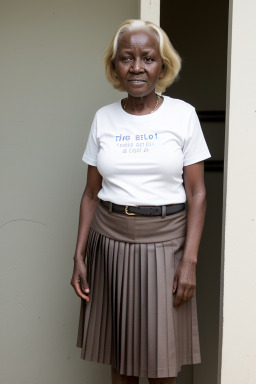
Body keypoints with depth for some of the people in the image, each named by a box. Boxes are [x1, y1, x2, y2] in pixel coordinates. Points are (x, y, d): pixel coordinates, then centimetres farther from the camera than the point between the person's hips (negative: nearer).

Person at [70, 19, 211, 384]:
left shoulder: (183, 114, -2)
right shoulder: (103, 118, 4)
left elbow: (196, 193, -3)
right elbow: (92, 192, 8)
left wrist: (190, 260, -11)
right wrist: (79, 254, 0)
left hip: (165, 241, -2)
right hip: (110, 240, 2)